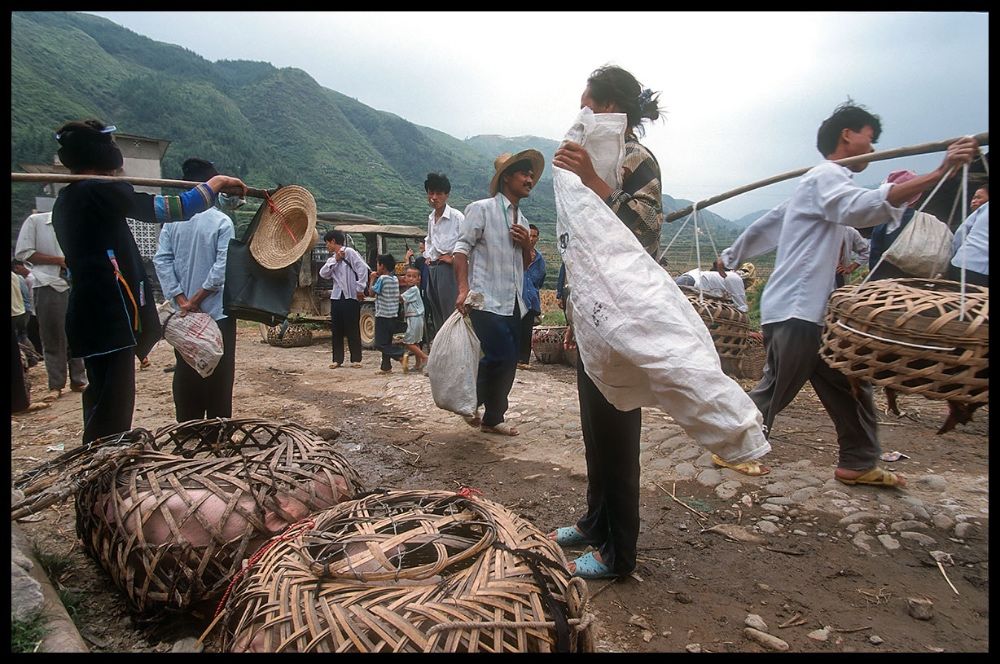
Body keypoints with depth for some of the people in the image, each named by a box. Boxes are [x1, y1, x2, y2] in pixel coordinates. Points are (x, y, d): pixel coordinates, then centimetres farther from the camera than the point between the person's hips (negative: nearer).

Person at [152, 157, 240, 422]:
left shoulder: (172, 220, 2)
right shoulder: (221, 221, -11)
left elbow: (161, 261, -3)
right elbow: (222, 266, -18)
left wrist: (182, 300, -6)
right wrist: (197, 299, -11)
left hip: (182, 315, 5)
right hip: (217, 313, -4)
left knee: (185, 377, 13)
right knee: (219, 378, 5)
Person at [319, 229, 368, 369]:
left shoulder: (349, 252, -4)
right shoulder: (332, 258, 17)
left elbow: (362, 268, -12)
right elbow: (323, 274, 3)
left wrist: (360, 289, -13)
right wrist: (335, 260, -6)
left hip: (351, 297, -6)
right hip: (336, 297, 7)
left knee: (353, 329, 0)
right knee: (336, 330, 7)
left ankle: (356, 359, 10)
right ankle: (337, 359, 15)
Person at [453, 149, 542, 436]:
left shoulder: (522, 220, 20)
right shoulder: (481, 209, -2)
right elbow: (462, 249, -8)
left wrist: (526, 245, 4)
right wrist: (463, 289, -20)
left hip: (513, 303, 8)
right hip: (487, 301, -7)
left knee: (509, 362, 7)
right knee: (500, 357, -16)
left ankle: (493, 418, 20)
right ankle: (473, 402, 8)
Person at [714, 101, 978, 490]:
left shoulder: (821, 181, 24)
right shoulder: (827, 175, -8)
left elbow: (766, 223, 30)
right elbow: (860, 208, -32)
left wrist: (730, 257, 38)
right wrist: (939, 173, -36)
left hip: (813, 311, 11)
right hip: (794, 310, -11)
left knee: (850, 386, 12)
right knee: (775, 390, -2)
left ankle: (858, 463, 20)